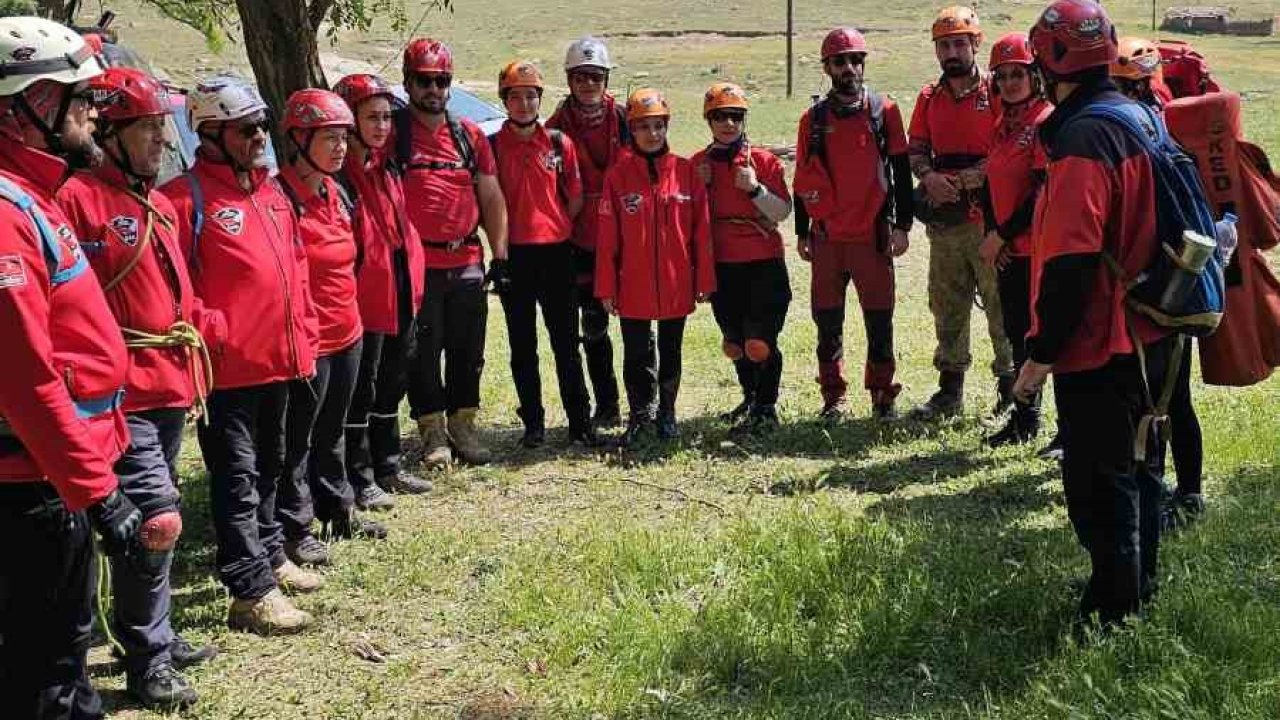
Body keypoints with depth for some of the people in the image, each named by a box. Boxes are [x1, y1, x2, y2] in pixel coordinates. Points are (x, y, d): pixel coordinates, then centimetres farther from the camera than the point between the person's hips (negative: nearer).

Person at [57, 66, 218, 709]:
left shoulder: (159, 204, 14)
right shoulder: (81, 198, -13)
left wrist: (206, 327, 11)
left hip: (170, 385, 9)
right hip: (123, 391, -9)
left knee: (150, 516, 18)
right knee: (157, 518, -11)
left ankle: (152, 635, 31)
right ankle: (147, 662, 3)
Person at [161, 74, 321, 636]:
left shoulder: (272, 193, 13)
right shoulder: (188, 198, -12)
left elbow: (295, 268, 18)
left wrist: (305, 333, 15)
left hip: (278, 358, 8)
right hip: (228, 365, -8)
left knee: (268, 465, 21)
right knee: (237, 476, -3)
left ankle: (268, 554, 36)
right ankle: (251, 592, 1)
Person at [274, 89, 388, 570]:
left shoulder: (338, 194, 9)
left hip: (347, 332, 8)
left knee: (333, 430, 20)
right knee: (299, 436, 3)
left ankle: (338, 512, 33)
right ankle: (295, 527, 14)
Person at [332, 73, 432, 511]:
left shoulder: (387, 168, 13)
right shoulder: (338, 174, -14)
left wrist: (413, 282, 16)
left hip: (400, 293, 9)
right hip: (365, 296, -9)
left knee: (391, 384, 18)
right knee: (361, 390, 1)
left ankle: (387, 466, 31)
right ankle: (359, 480, 11)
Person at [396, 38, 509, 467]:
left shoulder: (470, 135, 10)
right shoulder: (391, 133, -1)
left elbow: (492, 198, 13)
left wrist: (500, 256, 7)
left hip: (467, 262, 4)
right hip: (417, 265, -4)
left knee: (468, 350, 10)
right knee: (423, 352, 3)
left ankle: (462, 425, 22)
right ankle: (432, 431, 14)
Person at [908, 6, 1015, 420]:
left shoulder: (996, 93, -5)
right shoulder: (929, 98, 10)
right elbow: (915, 150, 12)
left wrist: (981, 172, -19)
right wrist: (929, 176, -8)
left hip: (990, 218, -5)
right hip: (944, 220, 5)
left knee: (1001, 306, 0)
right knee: (947, 308, 12)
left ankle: (1012, 390, 10)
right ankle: (950, 390, 22)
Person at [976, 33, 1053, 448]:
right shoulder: (1004, 126, 14)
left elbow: (1044, 193, -18)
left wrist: (1001, 236, -14)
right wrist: (992, 236, 3)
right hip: (1008, 252, 8)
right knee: (1018, 335, 15)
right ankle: (1025, 420, 27)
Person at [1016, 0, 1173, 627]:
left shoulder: (1082, 138, -21)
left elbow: (1071, 263, -26)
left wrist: (1040, 354, -20)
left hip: (1098, 348, -10)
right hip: (1146, 337, 10)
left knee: (1097, 485, 2)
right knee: (1136, 467, 21)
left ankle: (1111, 612, 11)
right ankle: (1138, 587, 36)